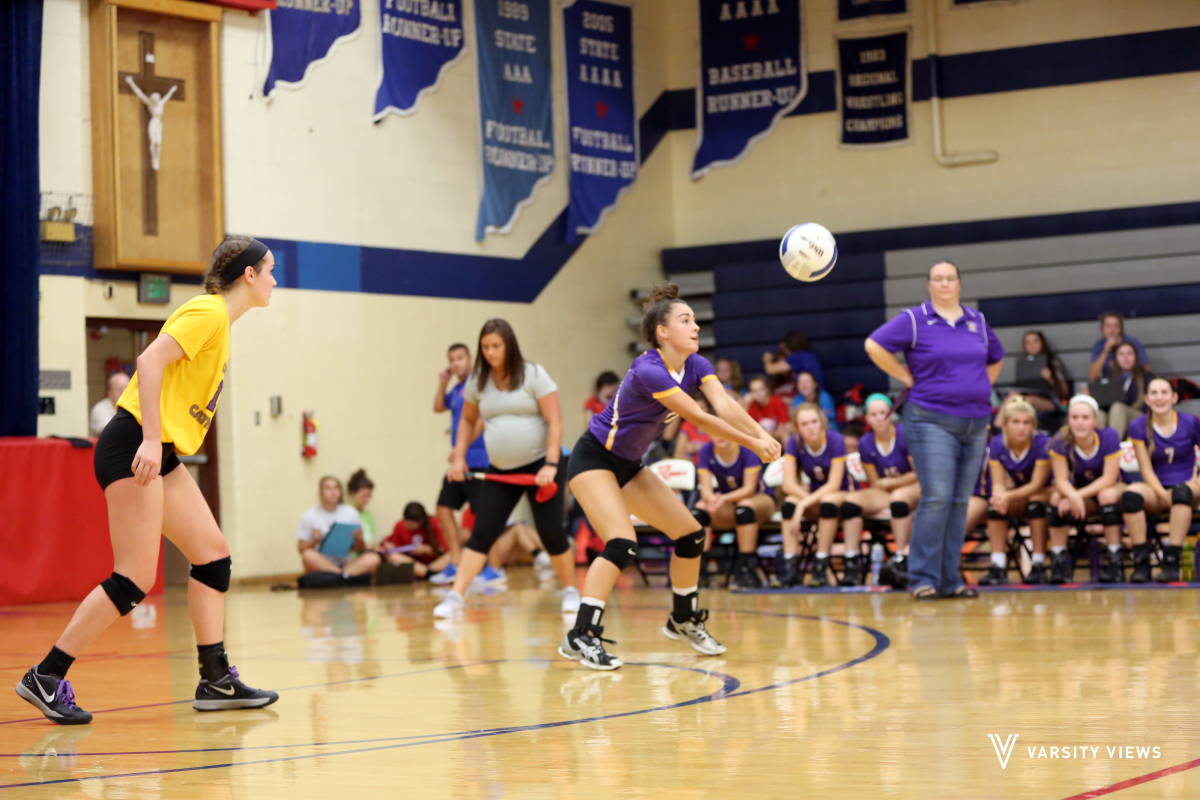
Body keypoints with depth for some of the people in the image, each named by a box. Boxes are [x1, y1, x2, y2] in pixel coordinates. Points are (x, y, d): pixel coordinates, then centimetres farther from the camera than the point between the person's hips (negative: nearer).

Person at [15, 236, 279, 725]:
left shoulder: (219, 321, 18)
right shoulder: (208, 312, -10)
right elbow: (150, 360, -22)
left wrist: (160, 446, 15)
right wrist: (151, 440, -27)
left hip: (159, 454, 10)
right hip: (134, 447, -10)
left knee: (214, 556, 7)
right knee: (134, 579, -11)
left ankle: (216, 682, 11)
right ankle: (45, 678, -5)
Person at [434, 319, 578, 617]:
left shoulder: (533, 374, -8)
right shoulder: (477, 382, 4)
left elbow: (555, 420, -12)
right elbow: (467, 420, 20)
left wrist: (551, 464, -20)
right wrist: (458, 457, 10)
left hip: (540, 465, -3)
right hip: (500, 470, 3)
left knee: (551, 532, -3)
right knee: (481, 534, -5)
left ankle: (571, 592, 16)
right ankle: (455, 597, -9)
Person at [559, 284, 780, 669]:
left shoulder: (696, 365, -4)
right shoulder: (648, 370, -28)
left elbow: (725, 405, -21)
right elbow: (699, 418, -30)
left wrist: (763, 435, -38)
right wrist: (752, 443, -31)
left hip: (628, 464, 9)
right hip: (593, 459, -9)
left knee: (691, 534, 6)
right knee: (622, 543, -26)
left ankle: (683, 620, 25)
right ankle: (580, 637, -23)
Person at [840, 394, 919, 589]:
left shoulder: (905, 435, -11)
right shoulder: (866, 443, 2)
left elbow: (920, 474, -9)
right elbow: (875, 483, 5)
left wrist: (889, 483, -5)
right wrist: (884, 484, -16)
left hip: (916, 490, -4)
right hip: (886, 494, 4)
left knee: (898, 497, -38)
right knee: (851, 500, -20)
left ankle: (901, 558, -36)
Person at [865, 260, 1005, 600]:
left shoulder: (977, 321, 14)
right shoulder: (914, 319, -2)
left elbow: (996, 359, 27)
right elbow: (874, 346, -10)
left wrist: (981, 389, 12)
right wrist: (907, 378, -8)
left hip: (975, 424, 5)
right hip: (932, 420, -5)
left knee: (960, 502, 6)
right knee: (937, 498, -13)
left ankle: (950, 579, 11)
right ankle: (923, 578, -7)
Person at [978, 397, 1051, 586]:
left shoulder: (1042, 443, -22)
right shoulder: (997, 445, -11)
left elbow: (1036, 485, -23)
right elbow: (998, 483, -13)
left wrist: (1008, 496, -38)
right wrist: (999, 495, -38)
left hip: (1042, 494, -3)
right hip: (1015, 501, 3)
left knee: (1036, 500, -35)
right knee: (994, 503, -26)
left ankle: (1039, 566, -33)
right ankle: (998, 568, -29)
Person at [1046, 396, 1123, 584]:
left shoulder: (1108, 437, -22)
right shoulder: (1061, 442, -17)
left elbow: (1109, 478, -24)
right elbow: (1061, 480, -19)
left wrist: (1079, 495, -35)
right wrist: (1072, 496, -42)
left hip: (1107, 488, -2)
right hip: (1078, 491, 2)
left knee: (1108, 495, -36)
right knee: (1057, 498, -28)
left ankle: (1114, 560, -30)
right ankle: (1060, 560, -22)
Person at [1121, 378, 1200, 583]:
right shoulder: (1138, 427, 3)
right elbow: (1146, 470, -2)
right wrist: (1163, 494, -17)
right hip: (1155, 490, 1)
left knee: (1182, 490, -39)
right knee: (1131, 494, -34)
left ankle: (1171, 561, -42)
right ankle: (1141, 562, -33)